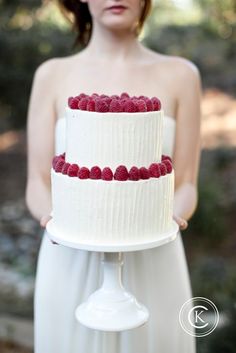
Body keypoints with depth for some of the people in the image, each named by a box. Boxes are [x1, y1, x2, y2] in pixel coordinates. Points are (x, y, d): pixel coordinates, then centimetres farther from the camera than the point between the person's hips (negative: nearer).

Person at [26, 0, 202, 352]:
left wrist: (173, 218, -20)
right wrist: (52, 217, -20)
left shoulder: (180, 75, 2)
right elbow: (38, 186, 1)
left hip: (151, 269, 0)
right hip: (72, 269, 0)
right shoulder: (52, 75, 2)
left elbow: (185, 186, 1)